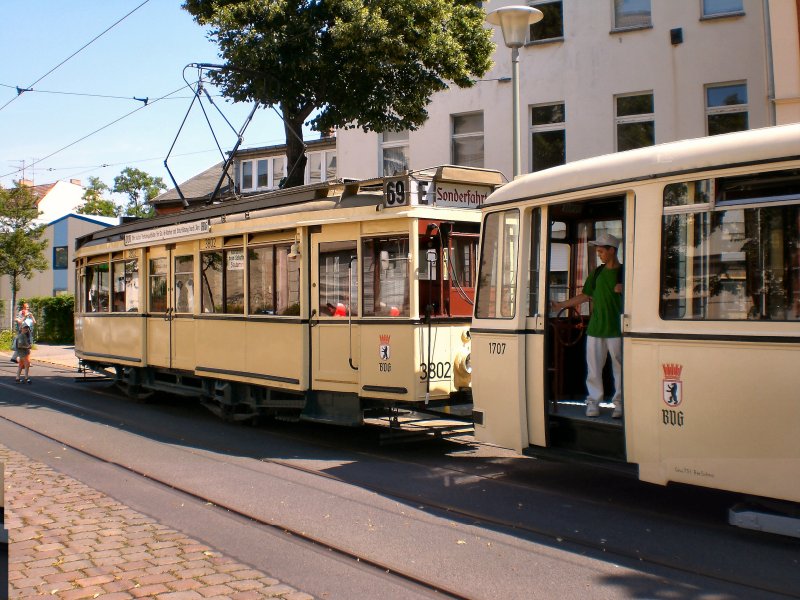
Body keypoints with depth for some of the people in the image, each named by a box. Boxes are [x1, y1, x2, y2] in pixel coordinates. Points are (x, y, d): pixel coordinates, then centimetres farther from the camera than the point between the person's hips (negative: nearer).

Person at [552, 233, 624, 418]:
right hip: (595, 327, 5)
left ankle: (619, 403, 9)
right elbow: (586, 295, 20)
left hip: (616, 328, -5)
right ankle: (593, 402, 12)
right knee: (593, 367, 4)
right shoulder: (598, 272, 14)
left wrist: (623, 289, -18)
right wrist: (562, 305, 18)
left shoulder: (624, 272, -1)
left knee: (619, 367, 0)